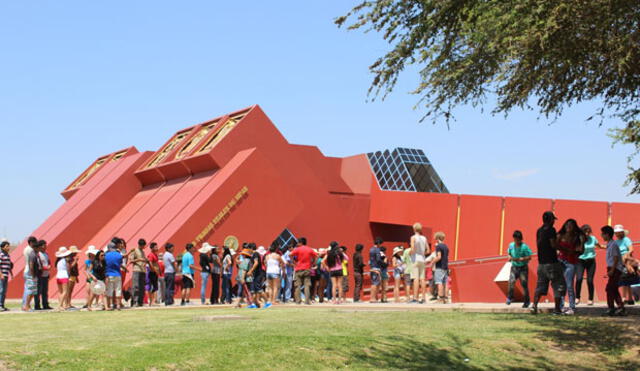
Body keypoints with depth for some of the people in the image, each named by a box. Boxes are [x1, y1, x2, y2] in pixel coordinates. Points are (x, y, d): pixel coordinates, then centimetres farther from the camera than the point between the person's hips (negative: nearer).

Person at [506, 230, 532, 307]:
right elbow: (509, 253, 18)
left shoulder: (524, 247, -12)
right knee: (511, 281, -17)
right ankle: (509, 298, -1)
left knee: (524, 284, -2)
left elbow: (529, 257, -12)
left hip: (523, 267, -3)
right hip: (514, 267, 3)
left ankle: (527, 301, 13)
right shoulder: (511, 245, 2)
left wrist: (520, 259, -23)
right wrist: (510, 257, -4)